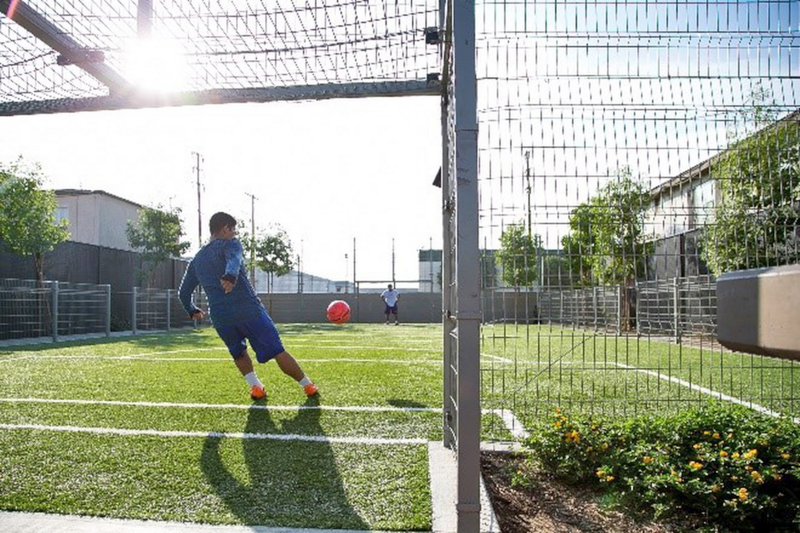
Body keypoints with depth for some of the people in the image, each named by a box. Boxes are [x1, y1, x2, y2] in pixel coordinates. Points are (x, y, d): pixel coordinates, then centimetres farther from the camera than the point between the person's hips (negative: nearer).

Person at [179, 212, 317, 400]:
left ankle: (255, 386, 13)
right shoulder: (230, 244, 4)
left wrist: (193, 311, 47)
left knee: (239, 353, 29)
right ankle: (308, 386, 10)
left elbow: (184, 293, 28)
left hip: (221, 318, 5)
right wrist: (230, 277, -43)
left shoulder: (196, 260, 21)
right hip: (249, 310, -5)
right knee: (278, 351, 2)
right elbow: (234, 260, -21)